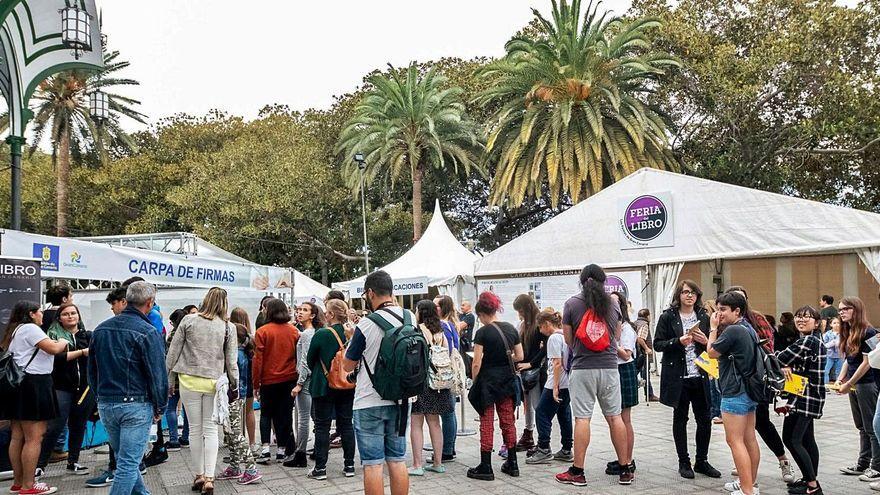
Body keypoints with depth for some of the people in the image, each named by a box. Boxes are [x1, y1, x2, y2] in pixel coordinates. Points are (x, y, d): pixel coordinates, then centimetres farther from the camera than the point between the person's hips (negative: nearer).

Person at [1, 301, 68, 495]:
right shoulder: (30, 328, -10)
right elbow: (53, 349, -15)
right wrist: (63, 342, 5)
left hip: (17, 383, 11)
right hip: (32, 385, -11)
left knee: (18, 437, 13)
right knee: (34, 438, -7)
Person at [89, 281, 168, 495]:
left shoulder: (101, 329, 8)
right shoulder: (147, 332, -14)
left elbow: (92, 371, 16)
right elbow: (158, 375, -13)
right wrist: (160, 407, -1)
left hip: (106, 404, 7)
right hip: (136, 406, -7)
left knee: (125, 458, 19)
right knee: (128, 463, -1)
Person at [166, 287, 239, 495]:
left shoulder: (188, 320, 0)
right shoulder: (228, 327, 0)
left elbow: (173, 352, 1)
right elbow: (231, 361, 1)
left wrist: (169, 379, 9)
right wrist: (234, 386, 10)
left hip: (189, 380, 0)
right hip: (214, 382, 0)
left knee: (195, 429, 10)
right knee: (211, 429, 7)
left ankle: (199, 475, 18)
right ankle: (209, 478, 0)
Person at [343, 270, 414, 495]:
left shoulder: (367, 324, -16)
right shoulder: (410, 318, 0)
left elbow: (348, 365, -5)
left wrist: (352, 338, 11)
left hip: (369, 403, -5)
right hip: (398, 400, 5)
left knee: (372, 464, 2)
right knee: (398, 460, 13)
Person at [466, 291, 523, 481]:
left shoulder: (483, 332, -12)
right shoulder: (511, 329, 3)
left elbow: (477, 363, -12)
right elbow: (519, 356, 7)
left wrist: (474, 382, 1)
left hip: (488, 380, -5)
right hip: (508, 380, 5)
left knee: (487, 423, 2)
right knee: (508, 421, 13)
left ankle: (486, 467, 7)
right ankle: (512, 464, 21)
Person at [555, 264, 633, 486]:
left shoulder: (572, 304, -2)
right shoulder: (613, 304, 7)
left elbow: (568, 339, 3)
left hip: (582, 368, -3)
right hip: (609, 366, 3)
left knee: (582, 418, -2)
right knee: (614, 417, 9)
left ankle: (577, 472, 3)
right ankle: (625, 470, 15)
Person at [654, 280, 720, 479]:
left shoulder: (704, 317, 8)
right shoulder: (667, 317, -2)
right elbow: (657, 344, -5)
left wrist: (705, 341, -8)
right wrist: (679, 341, -19)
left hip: (700, 376, 3)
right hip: (678, 377, -3)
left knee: (705, 419, 5)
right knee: (680, 419, 7)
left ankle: (702, 461, 21)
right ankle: (684, 463, 18)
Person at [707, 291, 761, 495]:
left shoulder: (733, 330, -19)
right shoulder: (750, 330, 11)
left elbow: (712, 352, -8)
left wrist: (713, 328, 0)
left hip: (735, 394, -10)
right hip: (750, 391, 10)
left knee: (735, 441, -6)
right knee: (749, 439, 15)